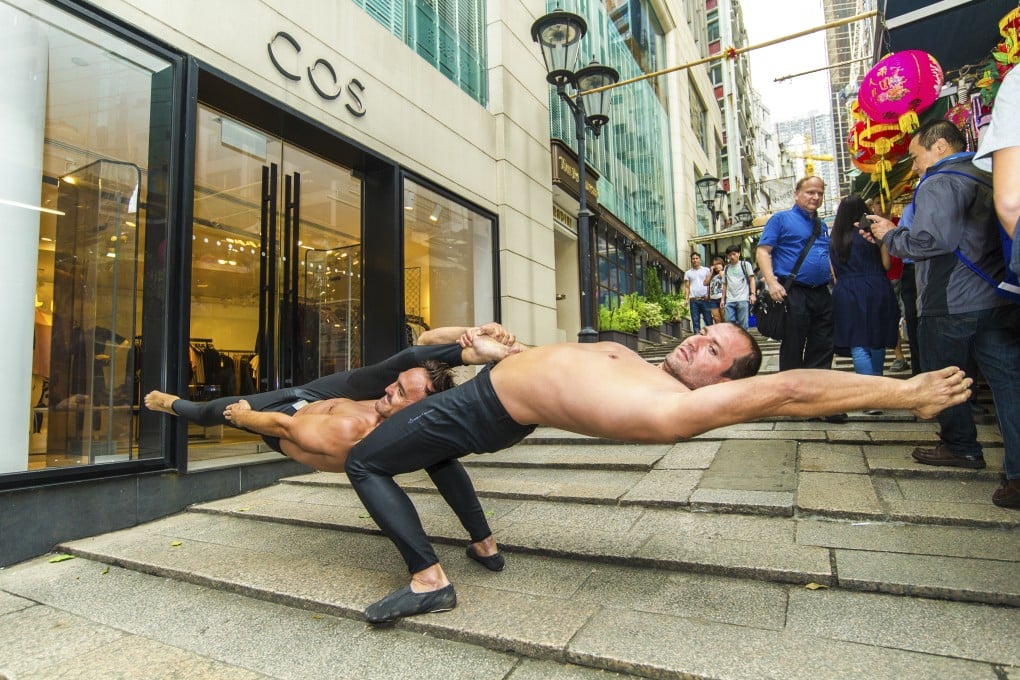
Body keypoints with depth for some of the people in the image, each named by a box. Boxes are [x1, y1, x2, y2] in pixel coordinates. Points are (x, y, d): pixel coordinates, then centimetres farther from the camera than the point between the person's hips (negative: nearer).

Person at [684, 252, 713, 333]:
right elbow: (687, 287, 9)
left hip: (705, 299, -1)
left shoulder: (706, 270, 9)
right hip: (693, 300, 1)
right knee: (695, 321, 2)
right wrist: (686, 299, -4)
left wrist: (709, 295, -8)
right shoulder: (688, 273, 12)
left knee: (709, 320, -2)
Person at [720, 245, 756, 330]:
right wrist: (723, 299, 13)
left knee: (743, 324, -3)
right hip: (729, 300, 3)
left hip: (743, 299, -3)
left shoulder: (745, 264, 8)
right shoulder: (726, 268, 18)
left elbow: (752, 279, 3)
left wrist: (752, 294, -9)